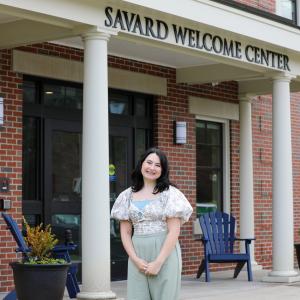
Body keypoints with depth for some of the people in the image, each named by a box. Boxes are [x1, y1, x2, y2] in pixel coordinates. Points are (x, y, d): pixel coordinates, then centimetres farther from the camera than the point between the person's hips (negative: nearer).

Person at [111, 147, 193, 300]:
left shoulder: (169, 193, -2)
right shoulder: (128, 195, 9)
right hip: (137, 254, 3)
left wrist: (158, 262, -12)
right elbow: (125, 232, 7)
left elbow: (174, 231, -7)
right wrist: (135, 259, -6)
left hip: (165, 253, -3)